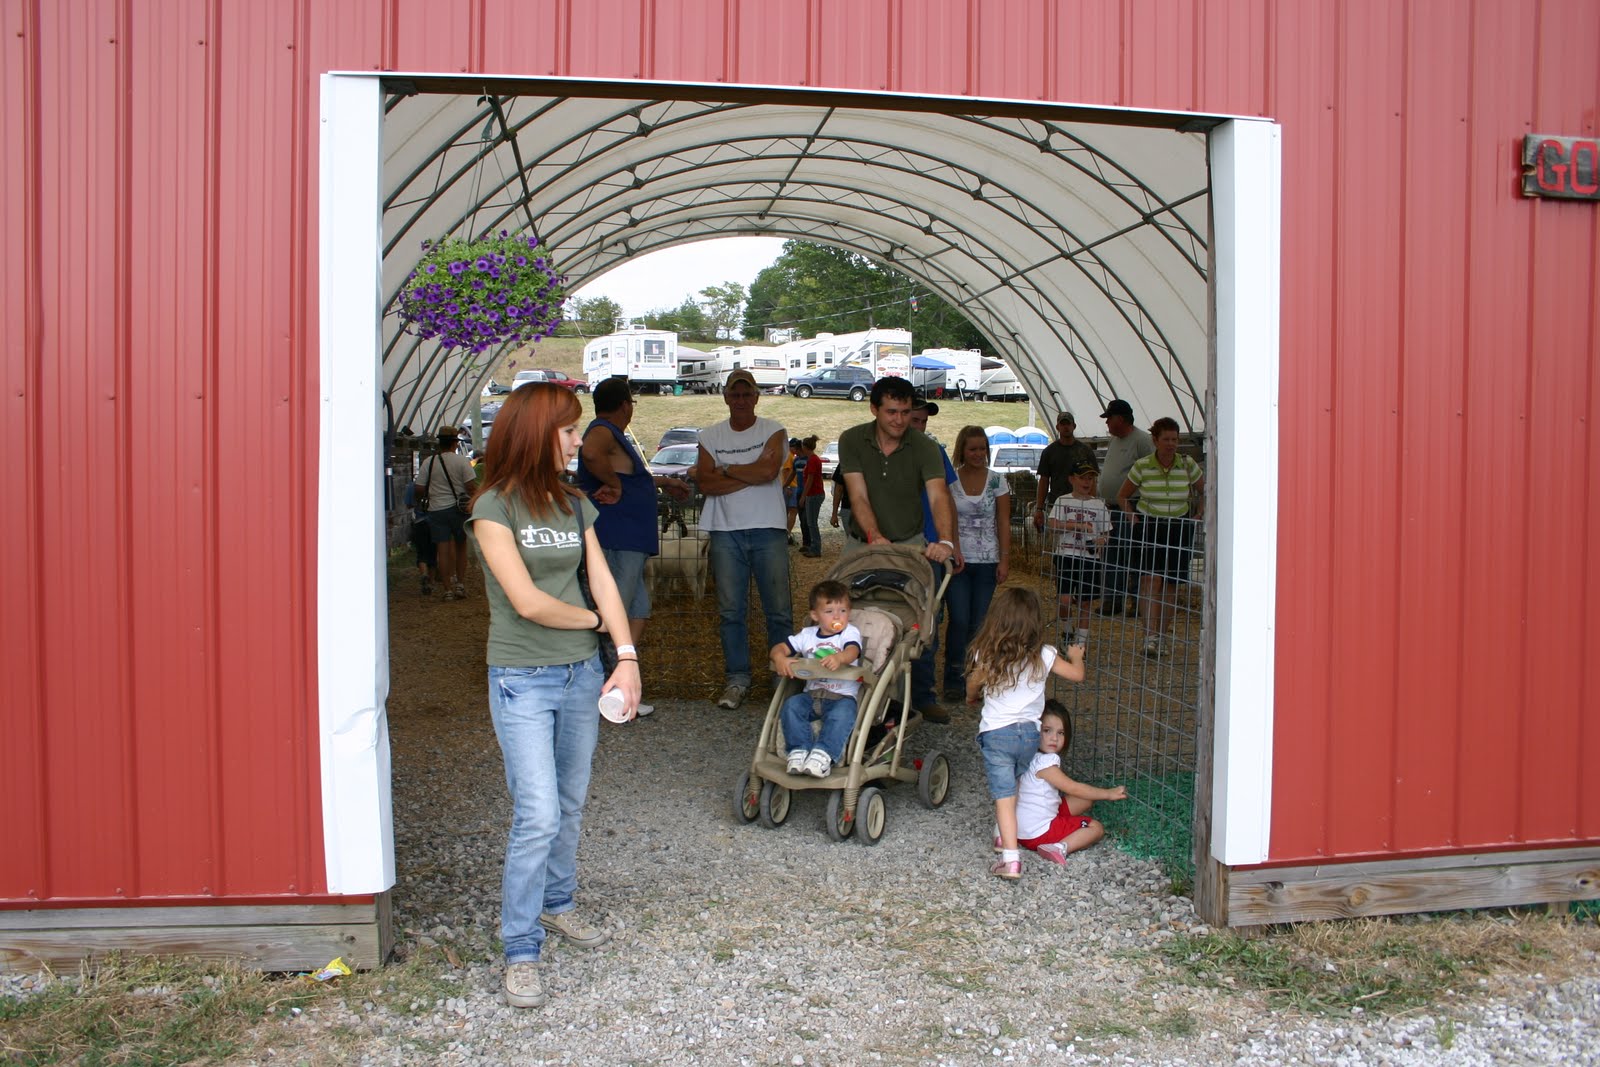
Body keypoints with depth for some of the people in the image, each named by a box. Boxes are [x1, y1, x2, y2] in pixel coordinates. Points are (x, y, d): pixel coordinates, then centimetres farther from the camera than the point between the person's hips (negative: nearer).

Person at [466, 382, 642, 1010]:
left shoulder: (574, 505, 8)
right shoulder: (494, 507, -11)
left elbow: (603, 583, 3)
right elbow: (528, 600, -17)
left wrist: (626, 658, -7)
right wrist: (591, 619, -3)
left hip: (582, 674, 6)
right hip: (522, 681, -6)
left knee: (571, 806, 16)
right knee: (537, 817, -9)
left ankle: (556, 905, 37)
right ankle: (521, 952, 4)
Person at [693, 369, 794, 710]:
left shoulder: (773, 431, 5)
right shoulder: (710, 436, 10)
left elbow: (769, 470, -13)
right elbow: (705, 483, -3)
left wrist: (724, 469, -4)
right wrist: (751, 475, -8)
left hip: (768, 530, -2)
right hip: (726, 531, 2)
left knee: (779, 609, 0)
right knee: (730, 610, 3)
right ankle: (737, 679, 12)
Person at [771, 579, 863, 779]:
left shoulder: (850, 633, 2)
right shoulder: (808, 635, 14)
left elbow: (852, 652, -21)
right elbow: (779, 648, 10)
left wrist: (839, 658, -46)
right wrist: (780, 658, -16)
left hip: (842, 696, -4)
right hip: (812, 694, 4)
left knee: (842, 713, -34)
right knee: (791, 705, -23)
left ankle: (824, 754, -39)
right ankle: (799, 751, -25)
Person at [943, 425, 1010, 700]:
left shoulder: (997, 480, 4)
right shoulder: (949, 480, 1)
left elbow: (1003, 523, 3)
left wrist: (1004, 560, -3)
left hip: (987, 562, 1)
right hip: (957, 560, -1)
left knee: (979, 622, 3)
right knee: (959, 620, -8)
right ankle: (954, 680, 2)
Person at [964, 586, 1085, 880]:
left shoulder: (986, 656, -8)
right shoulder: (1044, 656, -6)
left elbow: (972, 690, 9)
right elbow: (1077, 674, 7)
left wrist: (972, 699, 33)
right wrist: (1076, 656, 29)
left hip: (996, 733, -3)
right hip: (1029, 732, 3)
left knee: (1003, 795, -6)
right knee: (1010, 785, 26)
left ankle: (1011, 858, -14)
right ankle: (1004, 834, 39)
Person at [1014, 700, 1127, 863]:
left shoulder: (1031, 758, 6)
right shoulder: (1044, 763, -23)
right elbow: (1073, 789, -16)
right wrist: (1108, 794, -7)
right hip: (1038, 833, -9)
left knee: (1085, 801, 17)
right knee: (1096, 828, -2)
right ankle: (1061, 848, -20)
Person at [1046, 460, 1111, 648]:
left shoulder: (1098, 504, 8)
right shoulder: (1063, 501, 2)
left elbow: (1106, 532, 11)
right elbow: (1053, 525, -11)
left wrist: (1101, 540, -12)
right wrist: (1080, 525, -18)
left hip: (1090, 557, 2)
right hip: (1066, 555, -2)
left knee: (1084, 602, 5)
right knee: (1064, 600, -10)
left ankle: (1081, 641, 15)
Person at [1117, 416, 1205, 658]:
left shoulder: (1188, 465, -4)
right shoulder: (1142, 466, -7)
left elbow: (1205, 492, 13)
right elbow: (1122, 496, 7)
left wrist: (1197, 516, 3)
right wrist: (1134, 519, -4)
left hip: (1179, 528, 2)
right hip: (1148, 526, -2)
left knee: (1168, 585, 5)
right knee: (1151, 579, -16)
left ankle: (1162, 637, 18)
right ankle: (1150, 635, -21)